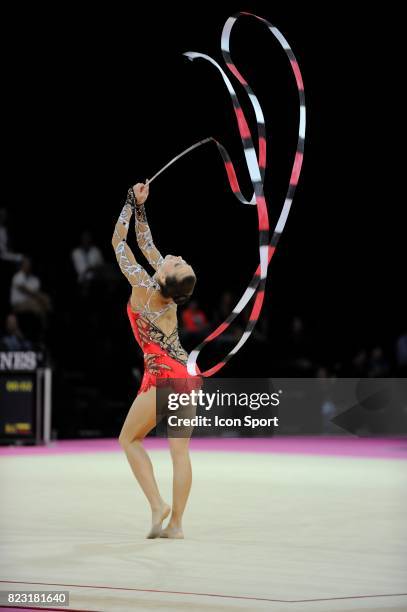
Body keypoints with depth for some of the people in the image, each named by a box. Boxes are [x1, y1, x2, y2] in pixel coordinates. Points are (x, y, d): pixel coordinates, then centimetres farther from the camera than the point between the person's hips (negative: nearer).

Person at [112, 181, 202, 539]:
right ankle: (175, 523, 4)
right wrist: (140, 207, 15)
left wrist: (132, 203, 4)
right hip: (186, 375, 6)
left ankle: (158, 505, -2)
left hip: (163, 376, -6)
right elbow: (145, 241, 14)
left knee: (129, 439, 11)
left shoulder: (142, 284, -15)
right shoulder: (169, 289, 0)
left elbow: (118, 242, -4)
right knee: (180, 450, 4)